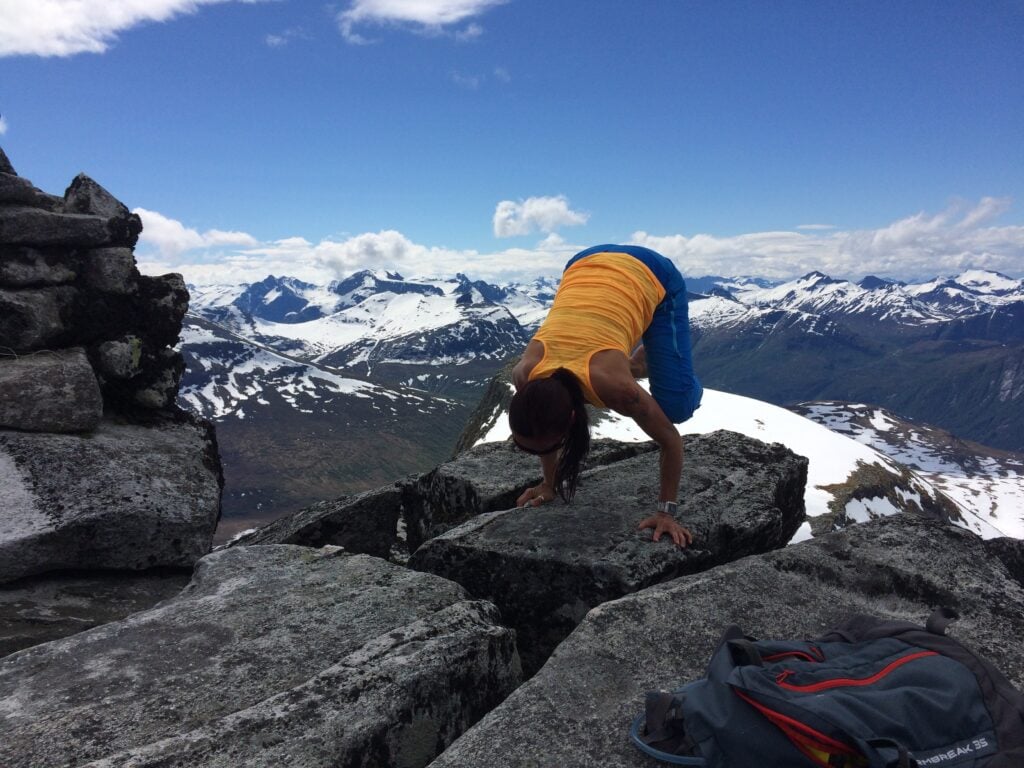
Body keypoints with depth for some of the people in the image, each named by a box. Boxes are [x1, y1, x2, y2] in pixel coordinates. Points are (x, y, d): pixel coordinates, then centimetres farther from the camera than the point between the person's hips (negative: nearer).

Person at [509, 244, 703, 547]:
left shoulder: (613, 384, -38)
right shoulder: (524, 375, -27)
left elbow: (671, 441, -21)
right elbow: (539, 425, -3)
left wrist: (666, 510, -16)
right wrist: (549, 483, 7)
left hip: (653, 276, -3)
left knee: (676, 407, -11)